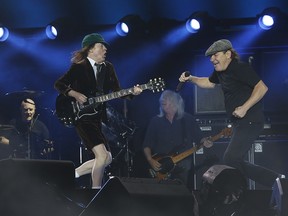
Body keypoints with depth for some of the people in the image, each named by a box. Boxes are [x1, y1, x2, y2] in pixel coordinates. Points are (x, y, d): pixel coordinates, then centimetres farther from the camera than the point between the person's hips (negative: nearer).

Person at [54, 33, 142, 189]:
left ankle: (71, 175, 18)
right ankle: (96, 190, -6)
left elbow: (116, 91, 9)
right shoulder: (79, 67, -5)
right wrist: (74, 94, -19)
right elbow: (59, 84, -4)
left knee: (106, 159, 7)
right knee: (102, 155, -19)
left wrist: (132, 92, -9)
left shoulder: (108, 68, 12)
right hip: (82, 117, -8)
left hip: (98, 117, 8)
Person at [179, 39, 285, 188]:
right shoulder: (220, 71, 12)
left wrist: (244, 108, -24)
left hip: (249, 122, -10)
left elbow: (262, 88, -20)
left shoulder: (240, 68, -15)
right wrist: (191, 79, 15)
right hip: (239, 123, 10)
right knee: (237, 163, 11)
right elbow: (209, 82, 32)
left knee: (230, 159, -17)